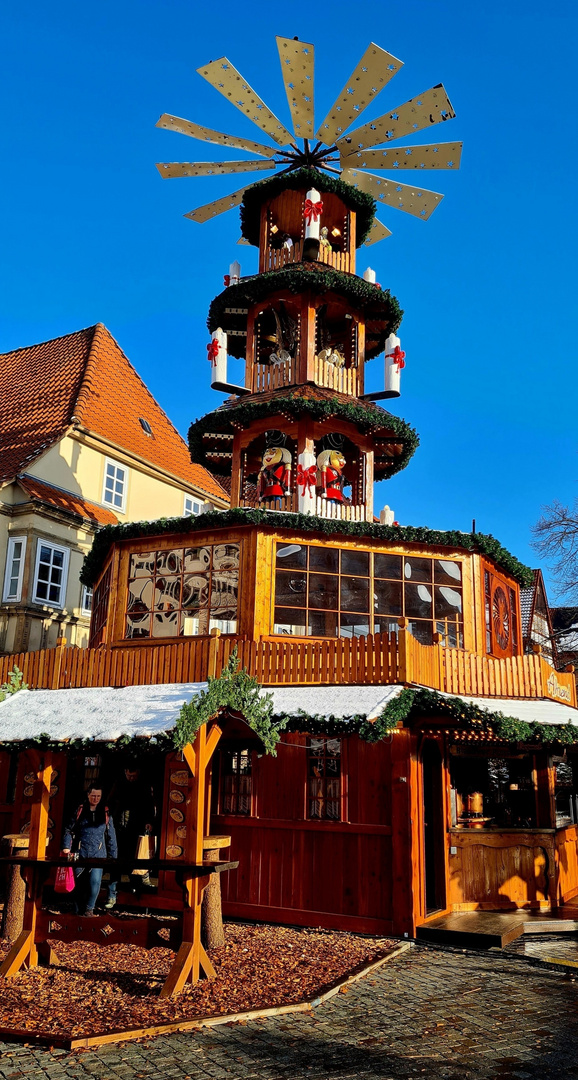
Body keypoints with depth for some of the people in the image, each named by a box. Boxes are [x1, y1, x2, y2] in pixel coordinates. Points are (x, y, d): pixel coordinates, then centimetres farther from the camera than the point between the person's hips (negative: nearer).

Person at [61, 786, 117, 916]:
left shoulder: (105, 814, 8)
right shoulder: (80, 811, 7)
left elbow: (111, 837, 11)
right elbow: (69, 830, 8)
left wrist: (112, 856, 7)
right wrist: (66, 847, -6)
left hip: (98, 855, -1)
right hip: (80, 854, 1)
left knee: (95, 881, -14)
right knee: (79, 883, 4)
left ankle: (89, 908, 6)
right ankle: (79, 910, 22)